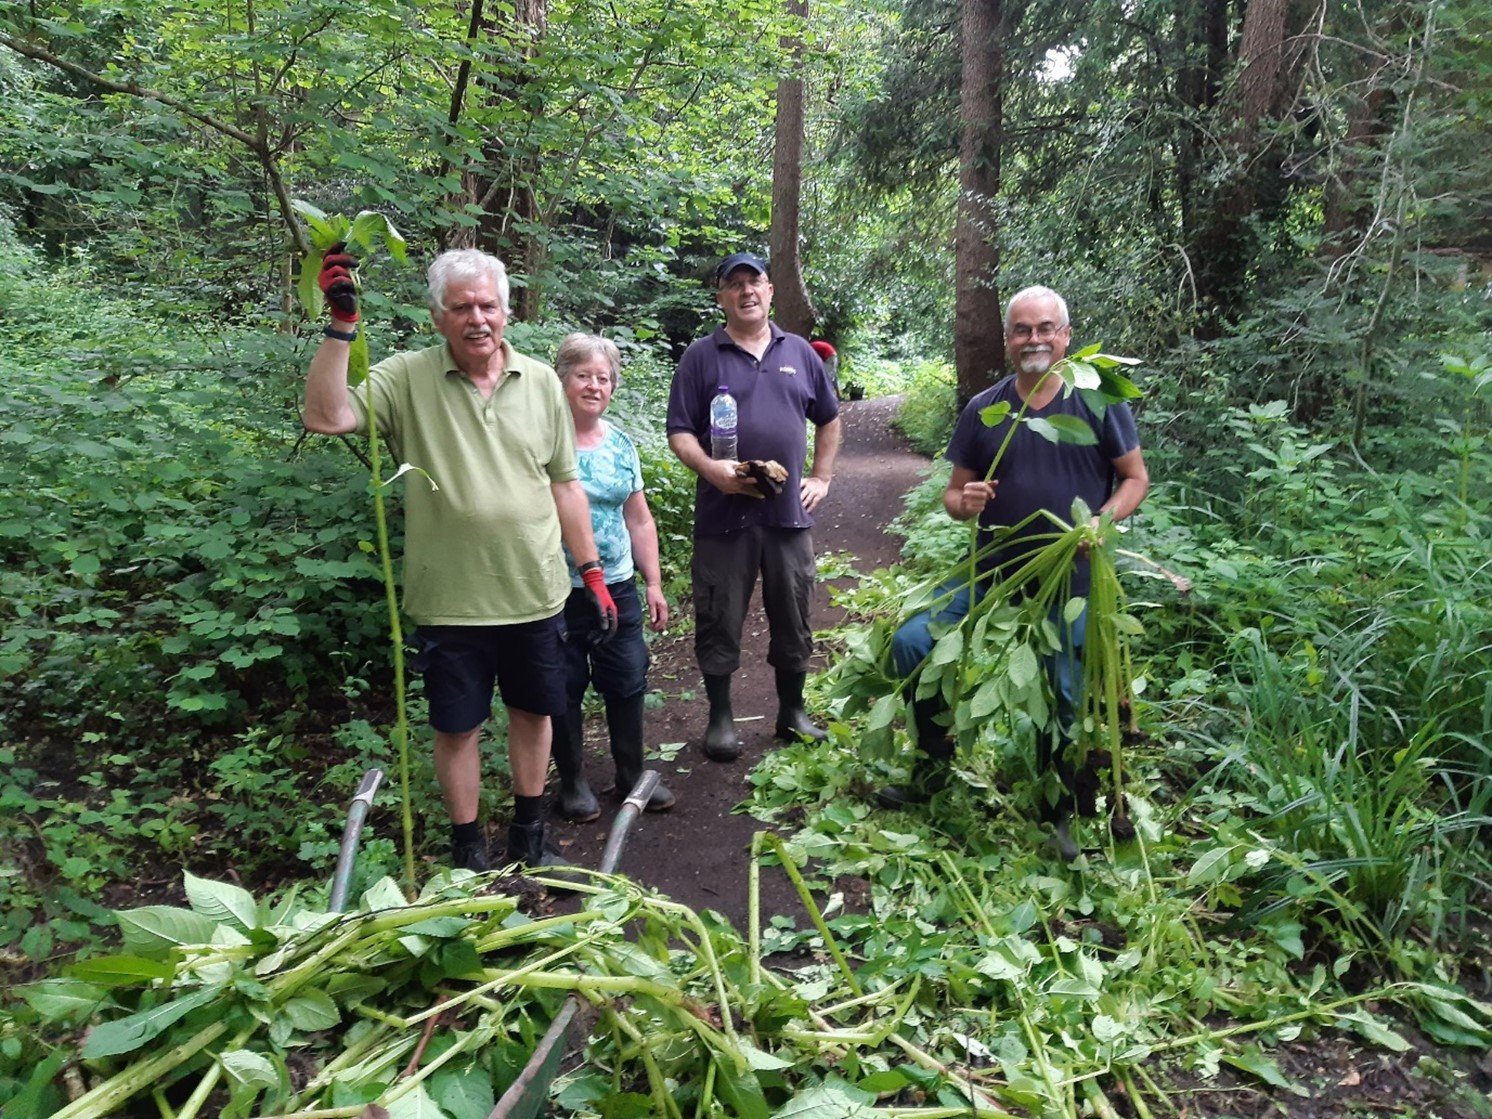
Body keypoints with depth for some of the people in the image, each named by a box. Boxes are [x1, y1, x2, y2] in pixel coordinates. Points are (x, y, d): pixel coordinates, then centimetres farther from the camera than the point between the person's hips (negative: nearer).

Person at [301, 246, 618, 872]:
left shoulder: (541, 382, 2)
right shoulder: (407, 379, -6)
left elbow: (564, 485, 7)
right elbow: (325, 417, -20)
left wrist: (592, 572, 6)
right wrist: (342, 324, -25)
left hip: (536, 594, 3)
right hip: (450, 602, -2)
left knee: (532, 713, 17)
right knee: (457, 726, 11)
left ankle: (527, 837, 38)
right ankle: (468, 854, 31)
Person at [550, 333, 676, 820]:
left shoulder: (620, 443, 9)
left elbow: (639, 520, 14)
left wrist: (653, 583, 12)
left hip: (617, 587, 5)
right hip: (557, 592, -5)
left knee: (628, 683, 11)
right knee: (564, 689, 7)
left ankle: (632, 775, 29)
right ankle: (573, 782, 25)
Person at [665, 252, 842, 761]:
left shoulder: (799, 352, 12)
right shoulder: (702, 355, 2)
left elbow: (828, 419, 22)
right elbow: (680, 431, -2)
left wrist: (821, 478, 13)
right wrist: (709, 468, -20)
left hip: (789, 510, 3)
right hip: (724, 512, -3)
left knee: (793, 619, 11)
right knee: (720, 620, 4)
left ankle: (792, 713, 26)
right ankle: (721, 717, 19)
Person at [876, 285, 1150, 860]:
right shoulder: (983, 410, 4)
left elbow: (1135, 477, 2)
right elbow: (954, 493, 9)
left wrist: (1103, 520, -17)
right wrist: (964, 502, -15)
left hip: (1071, 581, -3)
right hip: (993, 571, 3)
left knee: (1065, 698, 1)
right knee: (911, 643, -10)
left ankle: (1060, 815, 26)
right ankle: (933, 766, 10)